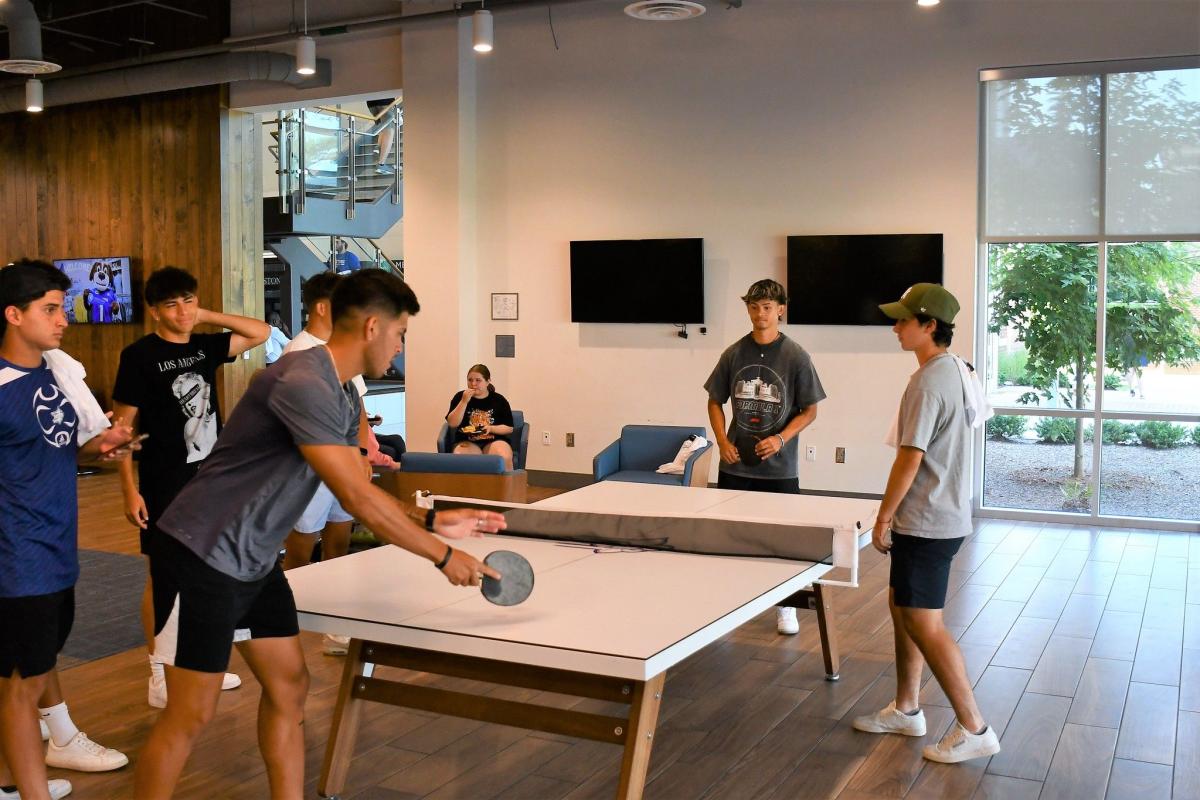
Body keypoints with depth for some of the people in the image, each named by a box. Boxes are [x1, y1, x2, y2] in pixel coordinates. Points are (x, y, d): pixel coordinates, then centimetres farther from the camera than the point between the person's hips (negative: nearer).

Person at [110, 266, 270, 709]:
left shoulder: (204, 346, 6)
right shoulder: (140, 355, -10)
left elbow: (261, 333, 13)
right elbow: (122, 426, -11)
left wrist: (208, 316, 2)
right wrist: (130, 490, -15)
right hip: (164, 485, -6)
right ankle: (159, 676, 14)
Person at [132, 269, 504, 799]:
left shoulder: (344, 398, 7)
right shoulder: (302, 384, -25)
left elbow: (359, 493, 12)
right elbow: (358, 500, -26)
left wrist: (432, 521, 0)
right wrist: (442, 557, -18)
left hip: (255, 561, 10)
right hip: (203, 556, -10)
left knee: (289, 686, 12)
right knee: (191, 714, -2)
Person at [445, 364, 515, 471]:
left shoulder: (499, 400, 6)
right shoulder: (460, 397, 6)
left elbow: (509, 428, 5)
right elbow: (452, 424, -4)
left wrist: (491, 428, -13)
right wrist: (464, 402, -13)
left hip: (495, 440, 0)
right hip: (467, 441, 0)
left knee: (504, 458, -32)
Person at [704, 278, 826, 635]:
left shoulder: (796, 356, -5)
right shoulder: (734, 353, 2)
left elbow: (810, 410, -2)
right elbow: (715, 402, 10)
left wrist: (780, 439, -16)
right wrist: (723, 441, -3)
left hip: (779, 467, -2)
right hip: (736, 464, 2)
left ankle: (786, 606, 23)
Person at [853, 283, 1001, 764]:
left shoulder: (927, 383, -21)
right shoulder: (954, 371, 10)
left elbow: (909, 458, -21)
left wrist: (883, 517, -12)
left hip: (925, 522, -10)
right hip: (942, 515, 10)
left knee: (923, 623, -4)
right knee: (902, 607, 18)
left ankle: (974, 729, 5)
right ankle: (906, 710, 29)